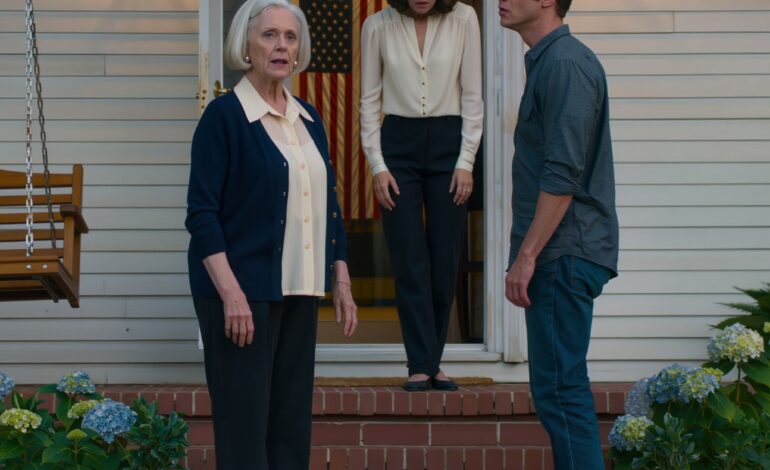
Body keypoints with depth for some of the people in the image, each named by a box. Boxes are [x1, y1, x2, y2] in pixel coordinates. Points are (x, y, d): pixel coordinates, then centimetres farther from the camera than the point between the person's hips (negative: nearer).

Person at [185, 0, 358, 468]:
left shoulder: (308, 119, 12)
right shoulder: (225, 115, -8)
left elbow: (327, 205, 18)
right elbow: (202, 213, -12)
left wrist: (342, 282, 12)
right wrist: (231, 293, -19)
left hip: (299, 290, 7)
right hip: (244, 290, -7)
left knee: (292, 420, 9)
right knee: (245, 421, -5)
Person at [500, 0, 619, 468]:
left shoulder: (566, 64, -13)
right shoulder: (546, 61, 18)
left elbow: (563, 174, -20)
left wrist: (527, 254, -19)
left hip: (563, 254, -10)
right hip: (562, 255, 10)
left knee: (559, 388, -10)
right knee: (562, 387, 12)